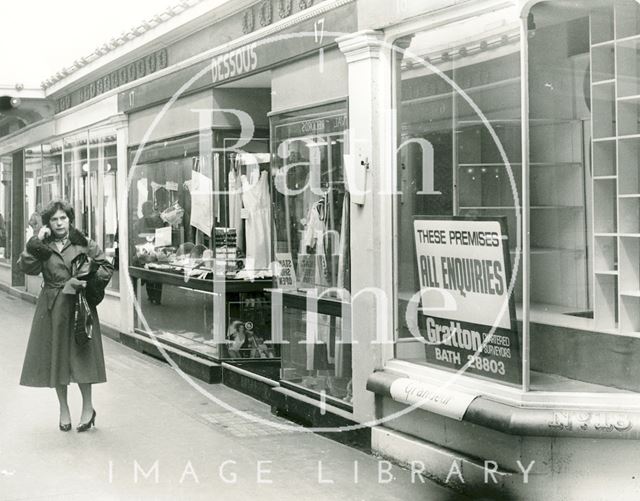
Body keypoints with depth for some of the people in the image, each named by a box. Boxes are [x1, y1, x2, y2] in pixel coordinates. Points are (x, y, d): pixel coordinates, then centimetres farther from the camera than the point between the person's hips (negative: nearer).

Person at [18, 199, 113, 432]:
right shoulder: (43, 246, 5)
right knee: (55, 358, 6)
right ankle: (64, 410, 19)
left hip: (79, 306, -2)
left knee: (81, 355, -3)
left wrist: (89, 282, -9)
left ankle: (87, 408, 12)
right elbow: (27, 267, -10)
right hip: (52, 308, 2)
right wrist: (36, 242, -14)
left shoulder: (84, 244, 1)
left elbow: (107, 267, 4)